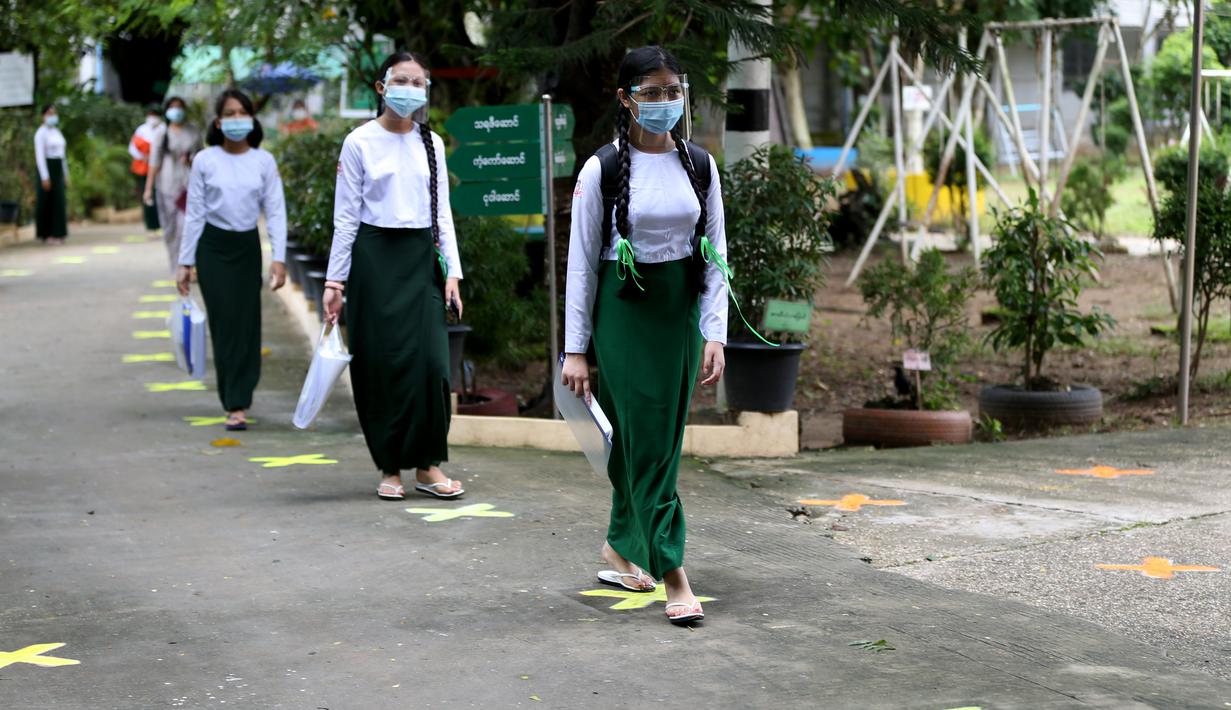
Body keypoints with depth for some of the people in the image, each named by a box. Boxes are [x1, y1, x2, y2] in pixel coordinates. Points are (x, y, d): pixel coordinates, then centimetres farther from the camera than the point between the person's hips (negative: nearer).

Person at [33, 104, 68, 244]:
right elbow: (39, 156, -17)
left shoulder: (57, 132, 15)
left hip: (58, 170, 8)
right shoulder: (40, 133, -11)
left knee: (58, 202, 6)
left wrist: (65, 176, 17)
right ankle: (46, 235, 1)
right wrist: (45, 178, -22)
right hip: (46, 169, -8)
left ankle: (56, 235, 11)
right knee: (47, 202, -4)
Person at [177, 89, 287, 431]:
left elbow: (275, 212, -1)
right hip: (213, 247, -1)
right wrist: (185, 263, 1)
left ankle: (237, 401, 9)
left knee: (247, 323, -1)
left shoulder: (264, 161, 0)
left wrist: (278, 258, -9)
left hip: (247, 248, 1)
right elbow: (194, 213, 1)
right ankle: (235, 403, 0)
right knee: (225, 324, -5)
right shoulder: (205, 161, -2)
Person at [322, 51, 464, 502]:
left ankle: (428, 465, 3)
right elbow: (346, 215, -1)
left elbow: (442, 212, 13)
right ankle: (390, 468, 9)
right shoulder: (360, 142, -1)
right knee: (382, 363, -1)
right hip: (376, 256, -3)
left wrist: (452, 271, 5)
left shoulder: (431, 143, 10)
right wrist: (335, 280, -4)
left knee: (432, 360, -7)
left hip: (422, 257, 3)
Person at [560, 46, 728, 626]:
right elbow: (581, 262, -4)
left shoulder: (700, 166, 4)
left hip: (681, 312, 4)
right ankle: (672, 576, -6)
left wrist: (715, 333, -1)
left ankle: (621, 545, 30)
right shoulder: (603, 170, -6)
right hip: (624, 312, -4)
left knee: (662, 440, 10)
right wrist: (575, 349, -5)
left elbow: (716, 253, 6)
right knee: (646, 440, -7)